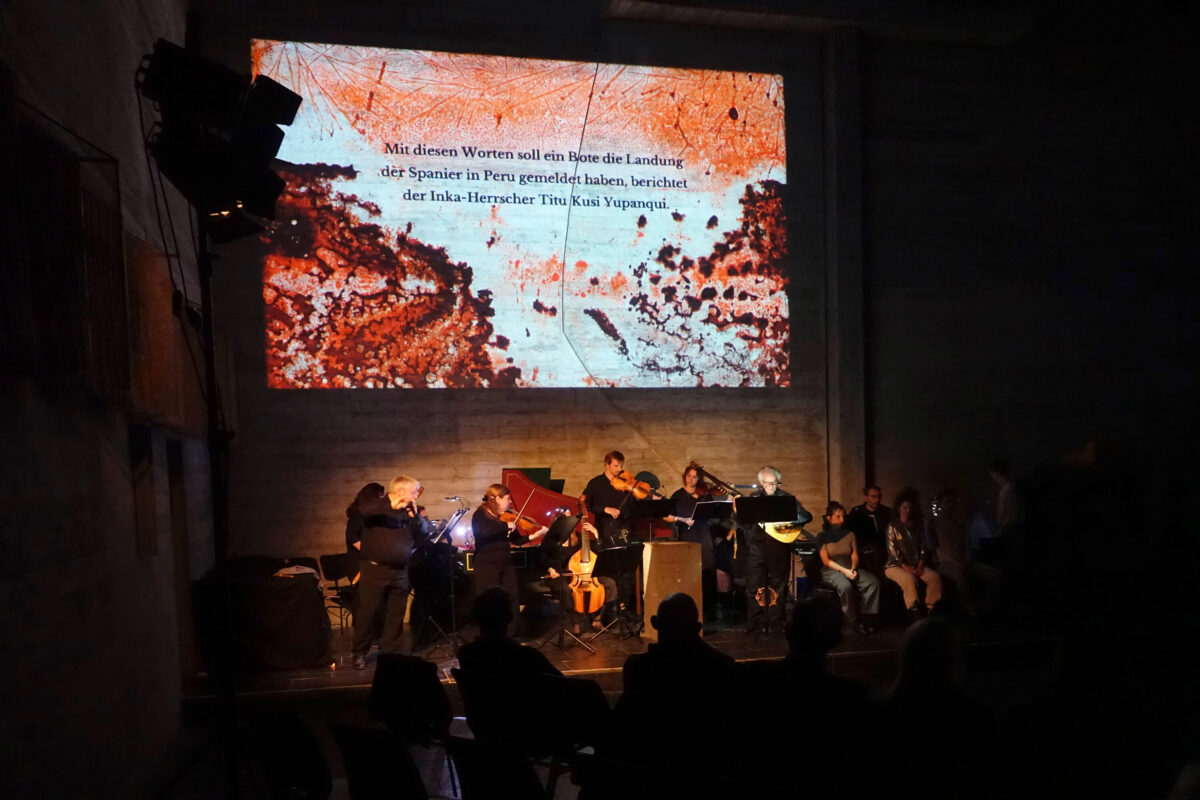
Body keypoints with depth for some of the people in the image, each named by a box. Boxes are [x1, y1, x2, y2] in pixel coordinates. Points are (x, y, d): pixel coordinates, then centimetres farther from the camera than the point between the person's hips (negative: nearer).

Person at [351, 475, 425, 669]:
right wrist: (390, 506, -30)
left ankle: (390, 651, 20)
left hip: (400, 572, 5)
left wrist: (416, 517, -9)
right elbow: (361, 509, -26)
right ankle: (359, 653, 14)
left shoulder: (409, 512, 12)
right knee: (367, 611, 1)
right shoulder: (376, 505, -2)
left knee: (396, 614, 8)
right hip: (374, 569, -5)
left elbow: (419, 540, 5)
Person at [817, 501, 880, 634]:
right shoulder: (823, 536, 2)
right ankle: (855, 621, -20)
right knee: (846, 586, -37)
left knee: (873, 582, -24)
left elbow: (854, 555, 9)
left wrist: (853, 569, -11)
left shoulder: (849, 533, 15)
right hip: (831, 570, -4)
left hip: (850, 568, 4)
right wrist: (844, 571, -17)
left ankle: (866, 617, -18)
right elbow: (826, 561, -5)